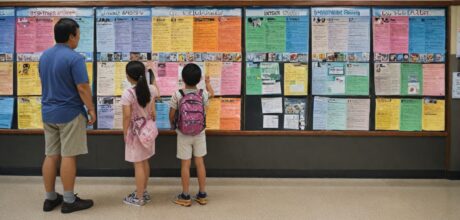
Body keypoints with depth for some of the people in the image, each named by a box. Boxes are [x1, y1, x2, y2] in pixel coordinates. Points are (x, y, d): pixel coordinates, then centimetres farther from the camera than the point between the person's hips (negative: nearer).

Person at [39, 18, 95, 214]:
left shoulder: (44, 56, 9)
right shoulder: (74, 58, -17)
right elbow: (83, 88, -18)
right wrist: (91, 110, -8)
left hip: (48, 113, 8)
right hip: (70, 113, -7)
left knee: (51, 156, 11)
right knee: (68, 156, -1)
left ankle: (50, 198, 20)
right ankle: (69, 201, 7)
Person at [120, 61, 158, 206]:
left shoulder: (128, 93, -19)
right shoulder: (151, 90, -3)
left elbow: (127, 116, -17)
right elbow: (153, 112, 3)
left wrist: (125, 133, -6)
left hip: (135, 132, -6)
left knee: (138, 164, 3)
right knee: (145, 162, 18)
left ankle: (139, 197, 14)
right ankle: (143, 192, 31)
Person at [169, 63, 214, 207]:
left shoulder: (177, 95, -15)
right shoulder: (203, 94, -8)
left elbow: (172, 115, -8)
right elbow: (212, 94, 16)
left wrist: (173, 125, 13)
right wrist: (207, 82, 33)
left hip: (183, 135, -2)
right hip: (199, 134, 2)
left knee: (185, 164, 5)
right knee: (200, 162, 10)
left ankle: (185, 197, 14)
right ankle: (202, 195, 18)